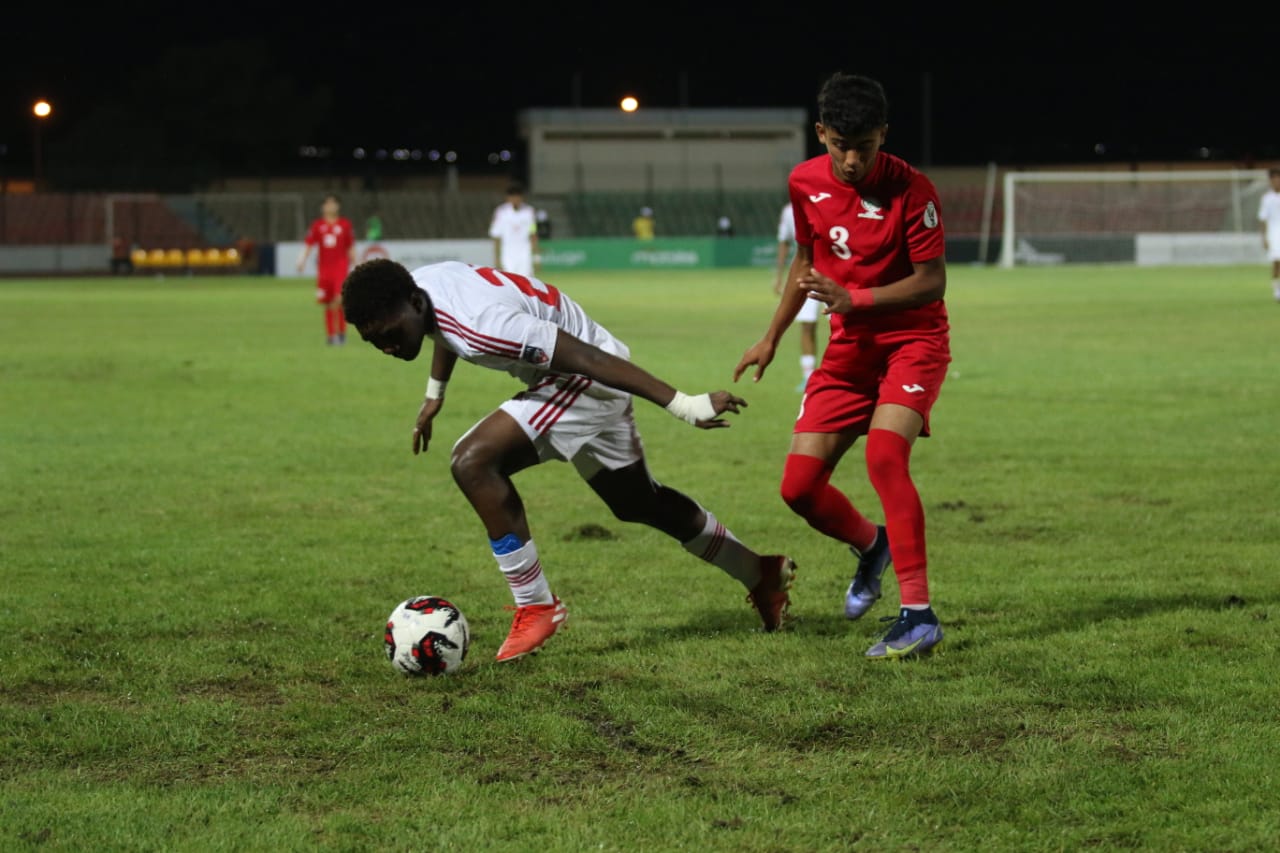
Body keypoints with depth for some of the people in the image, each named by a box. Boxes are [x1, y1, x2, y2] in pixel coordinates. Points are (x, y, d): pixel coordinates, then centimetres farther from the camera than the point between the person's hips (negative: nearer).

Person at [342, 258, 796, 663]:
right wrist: (434, 394, 31)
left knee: (473, 462, -23)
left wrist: (683, 405, -31)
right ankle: (762, 575, 43)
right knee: (637, 502, 25)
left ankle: (536, 607, -12)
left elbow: (586, 357, -34)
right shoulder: (421, 282, -9)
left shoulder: (480, 325, -36)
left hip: (590, 378, -10)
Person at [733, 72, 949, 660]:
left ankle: (918, 615, -24)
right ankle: (871, 547, 31)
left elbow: (931, 282, -16)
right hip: (848, 347, 6)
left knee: (884, 455, -29)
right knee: (799, 486, -2)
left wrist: (854, 298, -29)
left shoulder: (911, 191, -19)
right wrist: (772, 338, 18)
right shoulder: (805, 182, -2)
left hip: (913, 340, -5)